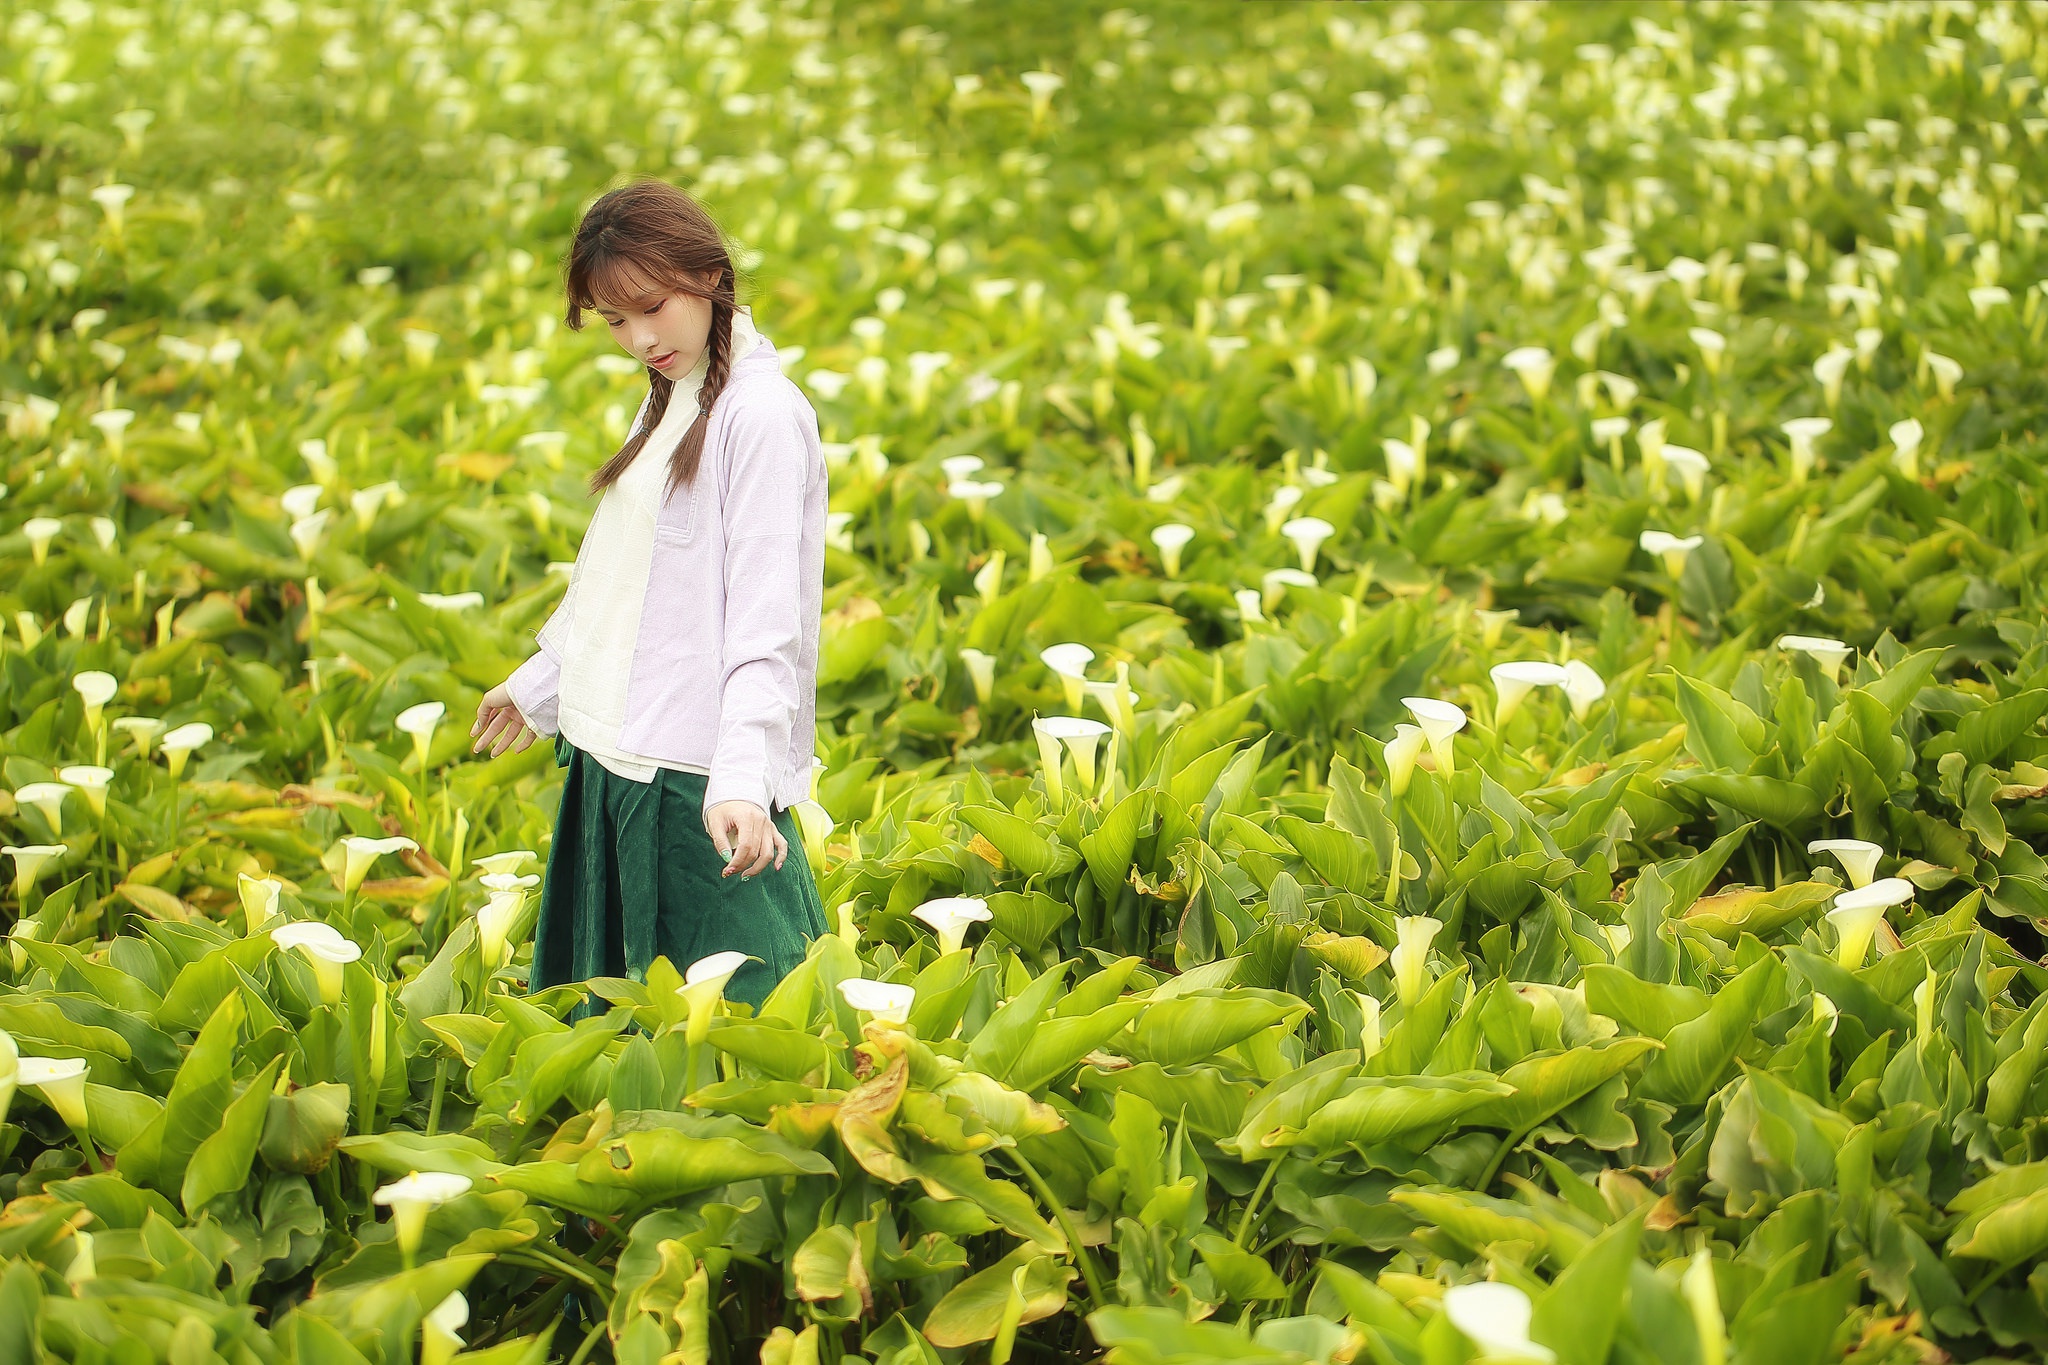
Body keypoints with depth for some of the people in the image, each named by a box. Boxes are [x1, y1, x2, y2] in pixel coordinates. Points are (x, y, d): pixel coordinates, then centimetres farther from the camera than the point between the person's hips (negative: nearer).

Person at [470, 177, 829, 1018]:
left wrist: (742, 778, -29)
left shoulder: (760, 412, -14)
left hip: (700, 775, -9)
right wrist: (538, 687, 32)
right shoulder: (668, 402, 14)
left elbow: (765, 612, -21)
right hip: (616, 758, 9)